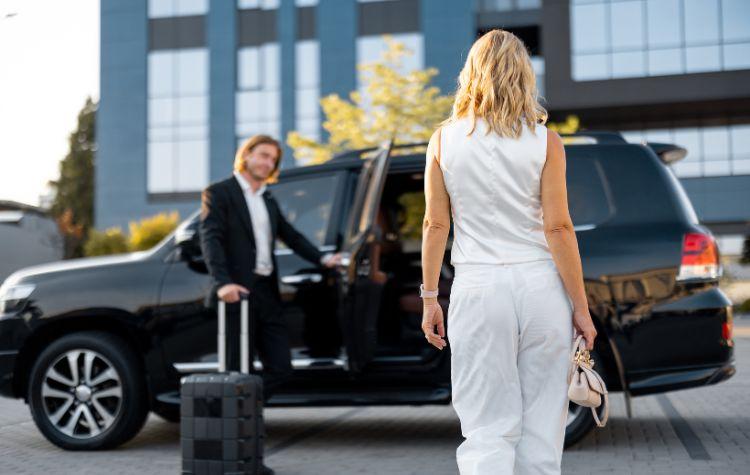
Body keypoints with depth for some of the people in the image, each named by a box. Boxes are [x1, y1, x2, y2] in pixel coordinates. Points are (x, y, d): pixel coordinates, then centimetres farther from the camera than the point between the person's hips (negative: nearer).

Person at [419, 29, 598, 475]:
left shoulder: (444, 140, 1)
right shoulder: (545, 141, -2)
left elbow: (435, 226, 2)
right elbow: (558, 228, -5)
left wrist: (429, 297, 10)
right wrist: (581, 307, 1)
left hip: (477, 288, 0)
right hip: (540, 287, 0)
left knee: (487, 430, 3)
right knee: (541, 427, 11)